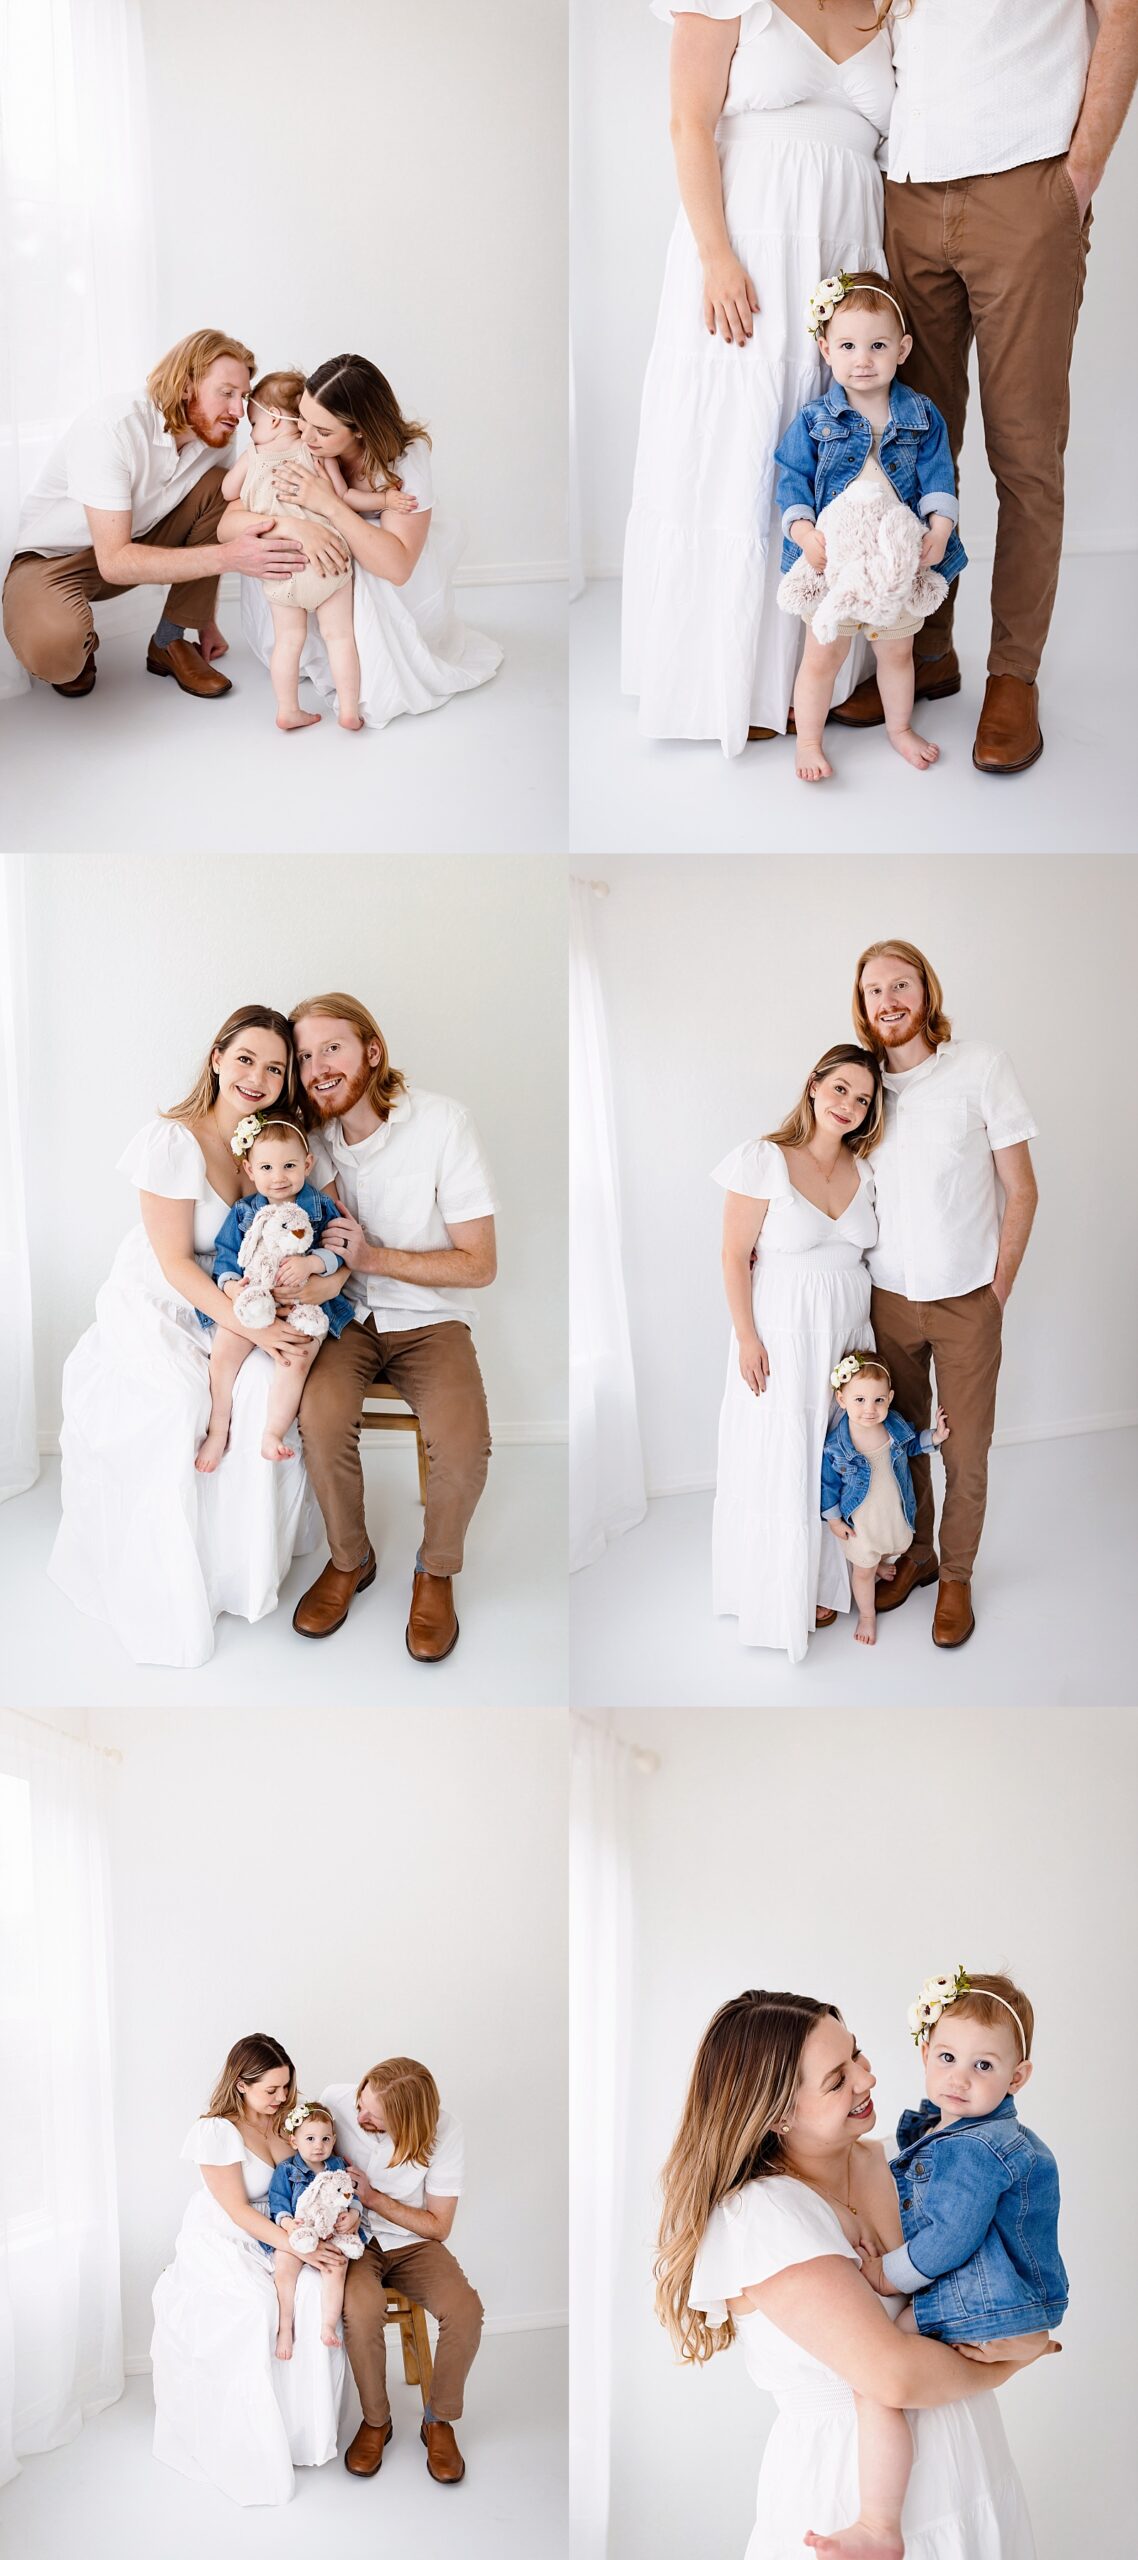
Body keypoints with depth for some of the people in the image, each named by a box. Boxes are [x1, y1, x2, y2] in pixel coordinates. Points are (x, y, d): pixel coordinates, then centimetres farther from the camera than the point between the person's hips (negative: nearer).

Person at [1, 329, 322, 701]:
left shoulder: (211, 436, -11)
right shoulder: (112, 428, -31)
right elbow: (114, 562, -35)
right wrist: (230, 557, -41)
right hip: (52, 558, -7)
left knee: (219, 486, -14)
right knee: (53, 648, -40)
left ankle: (170, 643, -3)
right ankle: (77, 646, 1)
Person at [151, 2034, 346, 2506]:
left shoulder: (285, 2121, 3)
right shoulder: (215, 2132, -16)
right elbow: (237, 2210, -18)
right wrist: (297, 2247, -26)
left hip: (273, 2236, 5)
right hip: (219, 2244, -5)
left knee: (315, 2291, -25)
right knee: (255, 2309, -33)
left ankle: (306, 2425, -12)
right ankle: (253, 2447, -18)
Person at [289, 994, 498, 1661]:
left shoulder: (443, 1123, -13)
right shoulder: (319, 1134, 0)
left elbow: (479, 1266, -11)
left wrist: (374, 1257, -22)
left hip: (431, 1317, -3)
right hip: (351, 1313, 3)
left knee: (464, 1443, -30)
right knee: (321, 1417, -29)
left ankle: (438, 1571, 0)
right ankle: (350, 1559, -1)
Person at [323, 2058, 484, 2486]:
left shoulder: (443, 2131, -20)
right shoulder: (337, 2099, -19)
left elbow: (438, 2226, -10)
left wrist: (373, 2197, -21)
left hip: (412, 2242, 1)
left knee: (465, 2310, -27)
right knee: (361, 2307, -34)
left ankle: (439, 2420, -1)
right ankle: (375, 2421, -8)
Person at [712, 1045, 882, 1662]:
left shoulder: (862, 1169, 5)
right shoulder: (765, 1160, -12)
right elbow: (735, 1256, -11)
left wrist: (863, 1334, 10)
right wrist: (747, 1338, -14)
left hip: (847, 1334, 5)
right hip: (782, 1336, -5)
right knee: (778, 1465, 2)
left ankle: (820, 1587, 25)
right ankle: (776, 1596, 16)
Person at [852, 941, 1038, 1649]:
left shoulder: (981, 1066, -8)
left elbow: (1021, 1190, -5)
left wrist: (998, 1292, -7)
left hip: (966, 1301, -3)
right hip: (888, 1297, 3)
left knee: (966, 1452, 4)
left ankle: (957, 1577, 21)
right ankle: (915, 1555, 32)